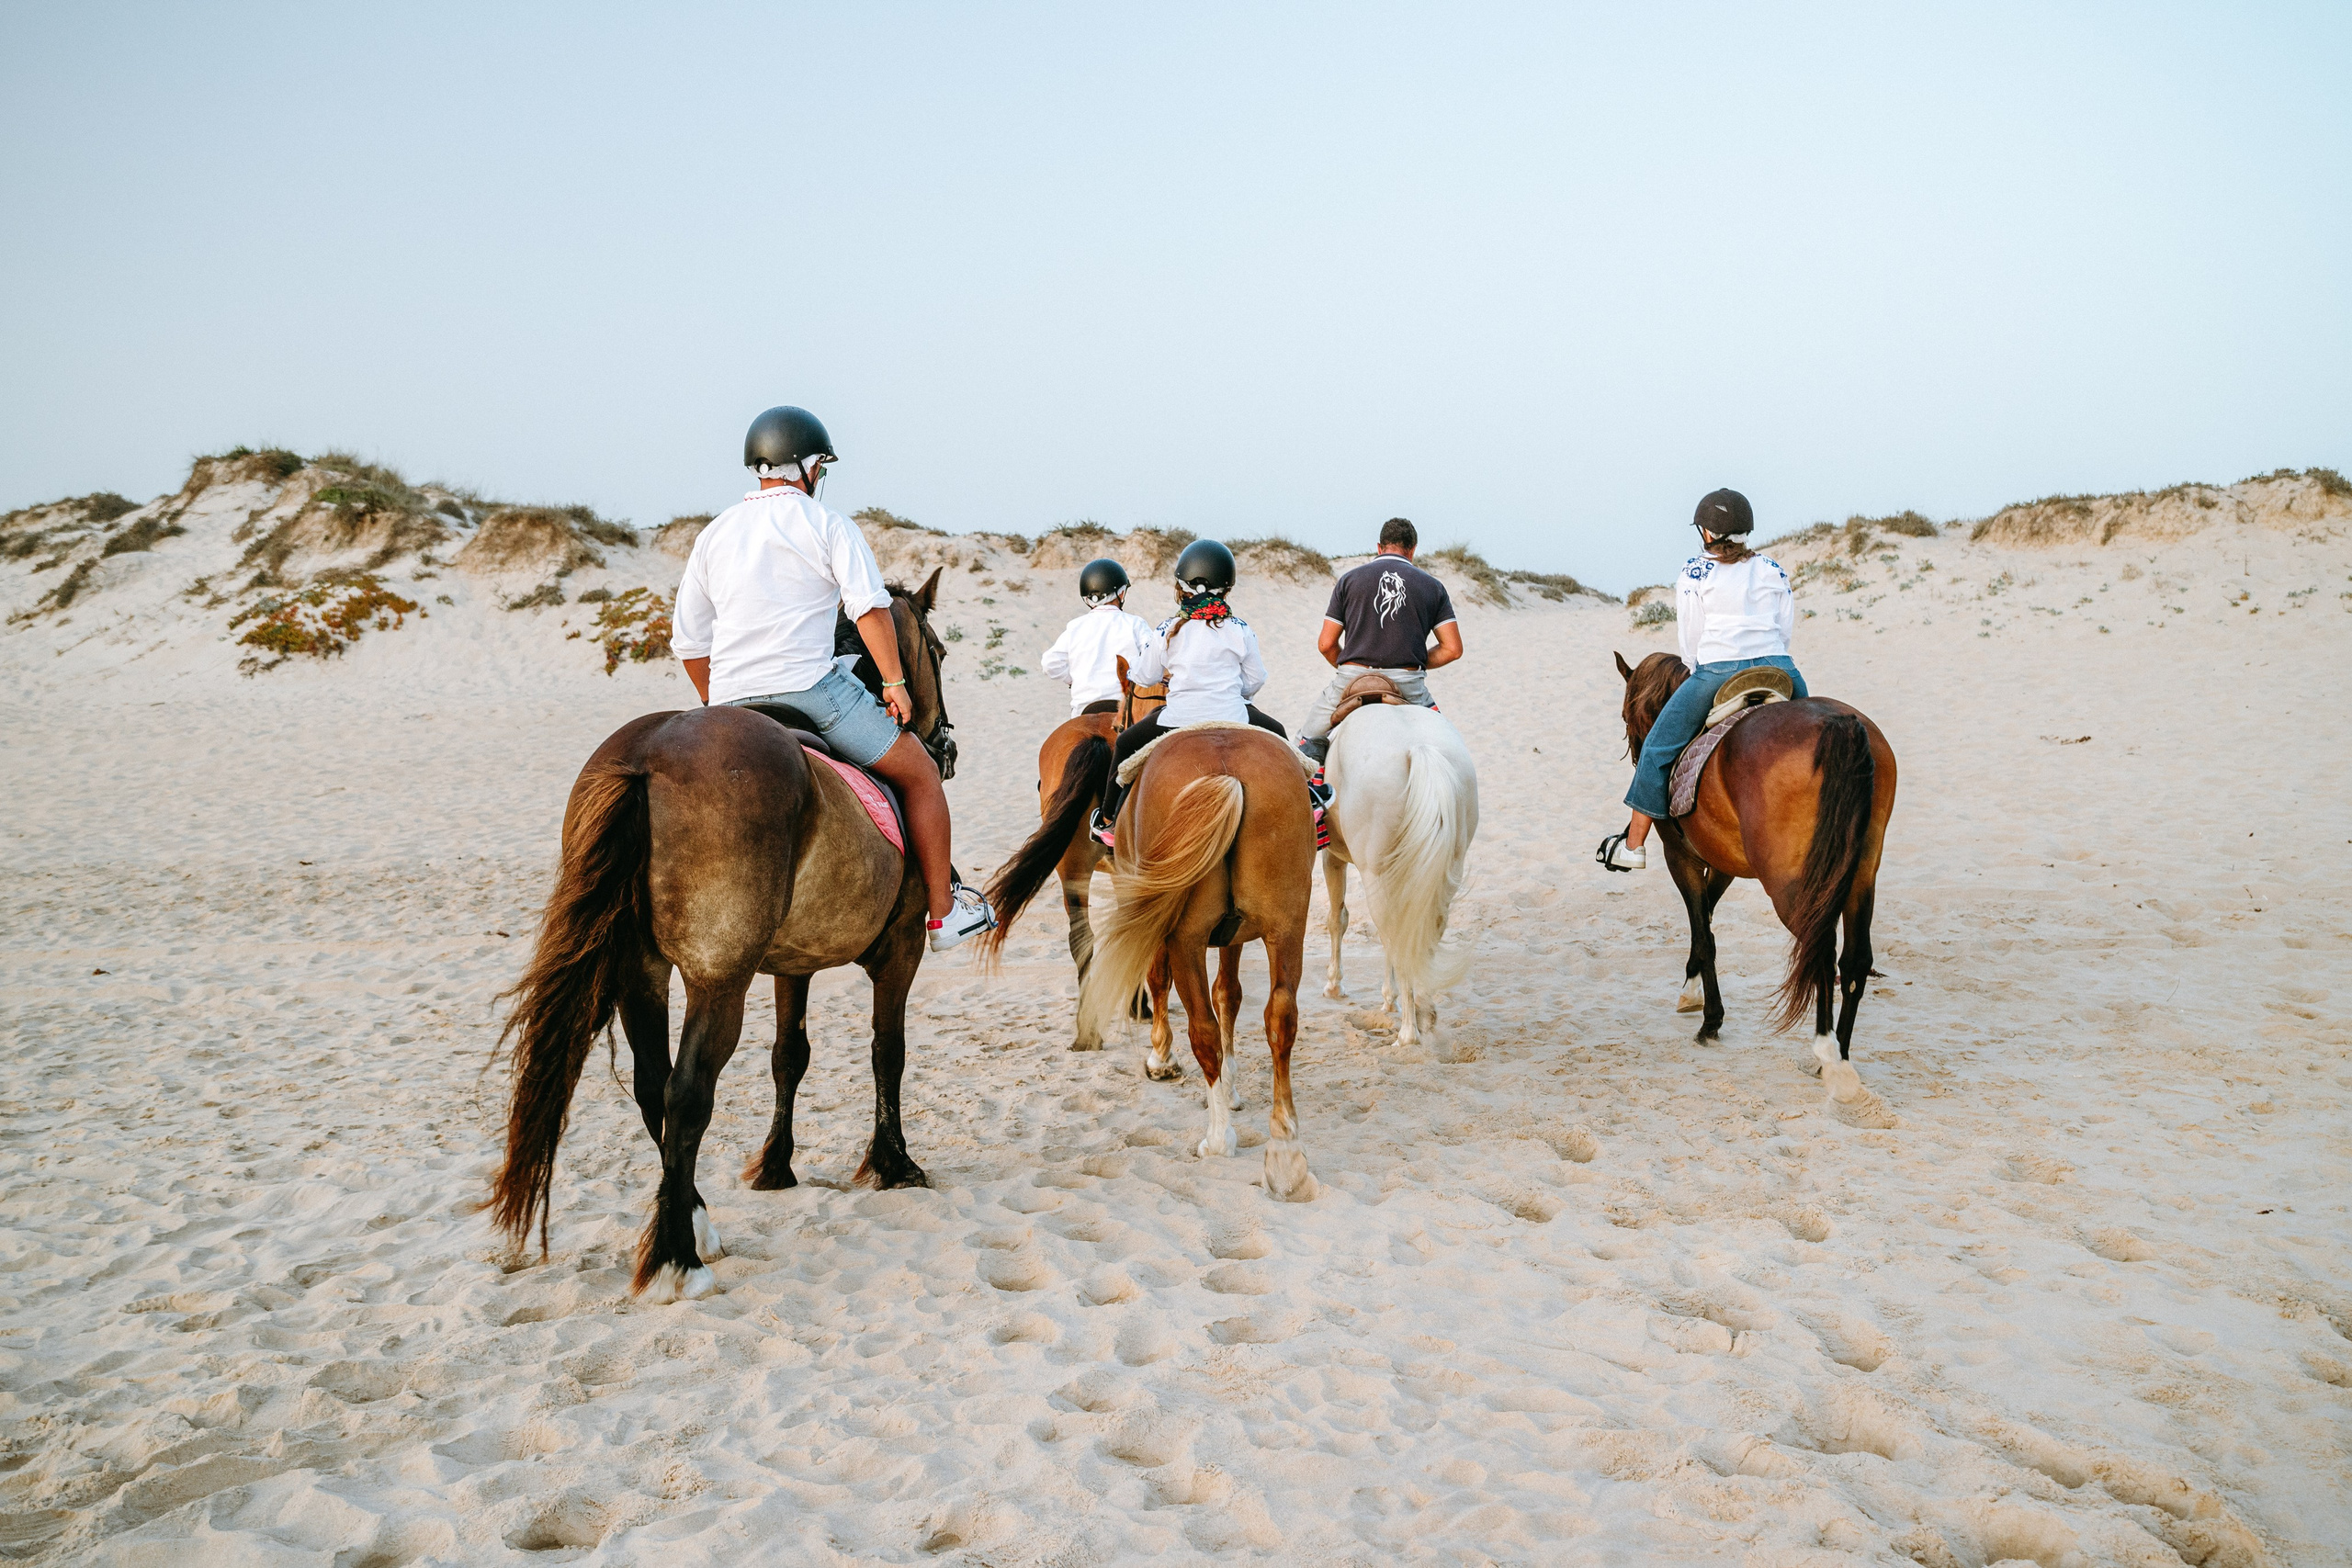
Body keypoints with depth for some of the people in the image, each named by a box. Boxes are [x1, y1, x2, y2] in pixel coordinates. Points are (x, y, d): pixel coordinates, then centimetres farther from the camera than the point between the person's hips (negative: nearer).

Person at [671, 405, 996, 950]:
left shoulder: (714, 534, 17)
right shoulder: (826, 523, 2)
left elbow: (689, 643, 18)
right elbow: (869, 606, -10)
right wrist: (895, 681, -5)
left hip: (730, 706, 6)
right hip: (810, 687, -5)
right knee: (920, 774, 9)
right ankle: (944, 912, 9)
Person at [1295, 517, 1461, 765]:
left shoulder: (1349, 579, 10)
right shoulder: (1433, 586, 11)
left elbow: (1326, 644, 6)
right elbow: (1453, 649, 4)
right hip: (1408, 687, 0)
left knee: (1309, 740, 19)